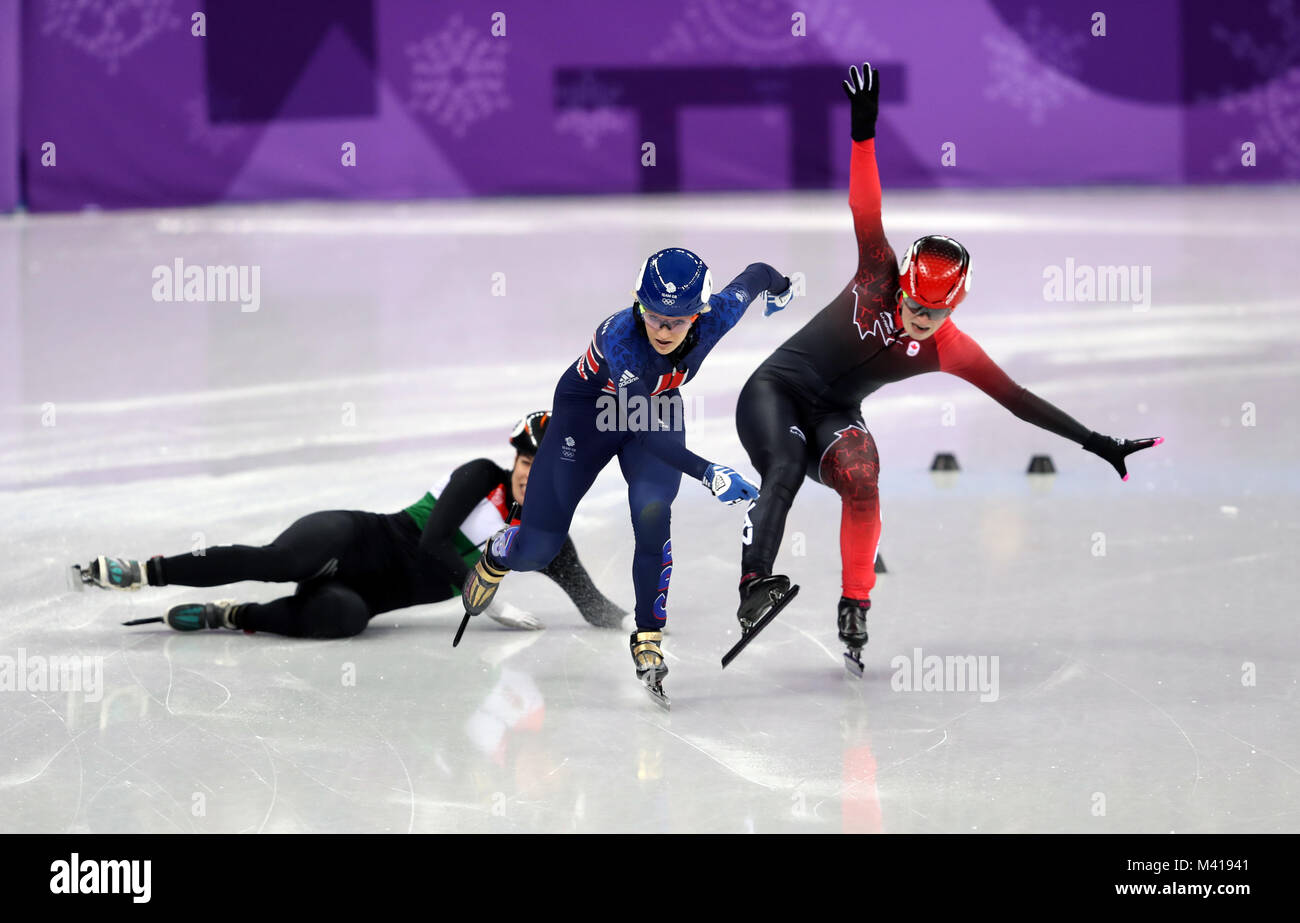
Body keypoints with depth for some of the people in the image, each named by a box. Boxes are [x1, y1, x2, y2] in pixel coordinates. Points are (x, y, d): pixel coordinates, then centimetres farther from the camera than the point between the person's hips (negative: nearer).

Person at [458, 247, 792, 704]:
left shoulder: (714, 319, -29)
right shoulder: (621, 337, -41)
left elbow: (755, 273, -6)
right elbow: (641, 429, -48)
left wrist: (780, 288, 19)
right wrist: (708, 473, -60)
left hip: (657, 407, 3)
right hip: (587, 410, -3)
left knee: (652, 512, -25)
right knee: (536, 550, 0)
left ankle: (648, 639, -9)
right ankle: (498, 555, 39)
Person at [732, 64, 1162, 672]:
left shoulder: (947, 349, -5)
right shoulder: (877, 275, -11)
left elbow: (1016, 399, -2)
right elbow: (866, 212, -23)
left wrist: (1097, 444, -5)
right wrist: (863, 130, -37)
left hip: (834, 419, 2)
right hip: (775, 391, -2)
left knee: (859, 478, -30)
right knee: (784, 471, -33)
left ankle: (854, 608, -21)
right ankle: (755, 583, -46)